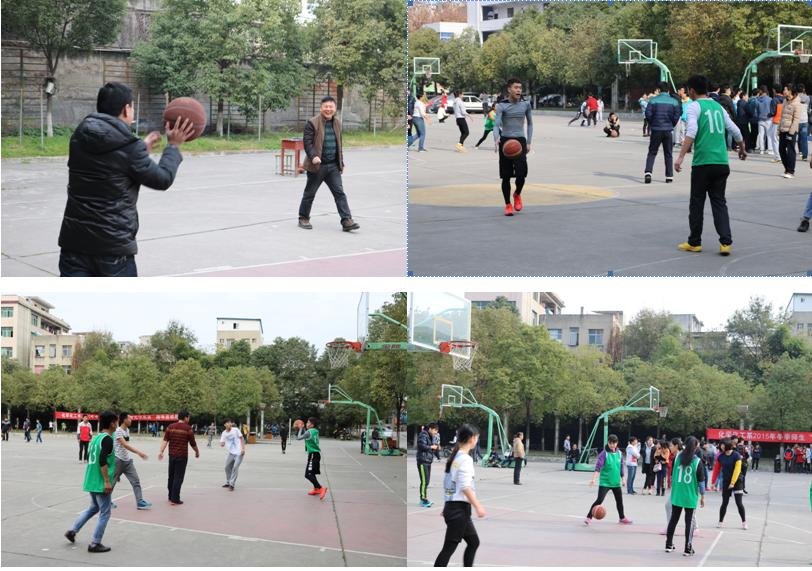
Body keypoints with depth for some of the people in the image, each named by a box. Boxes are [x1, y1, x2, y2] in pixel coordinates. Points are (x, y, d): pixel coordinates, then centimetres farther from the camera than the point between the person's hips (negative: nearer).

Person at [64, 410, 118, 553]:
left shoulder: (97, 438, 12)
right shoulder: (107, 439, -15)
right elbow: (102, 461, -24)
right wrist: (107, 481, -22)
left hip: (91, 481, 9)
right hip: (101, 484, -9)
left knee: (94, 508, 24)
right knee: (105, 513, 1)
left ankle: (72, 531, 21)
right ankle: (95, 544, 2)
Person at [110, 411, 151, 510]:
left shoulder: (127, 430, 10)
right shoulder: (118, 431, -17)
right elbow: (125, 445, -28)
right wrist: (139, 453, -34)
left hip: (128, 461, 8)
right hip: (118, 460, -8)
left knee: (136, 481, -3)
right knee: (112, 482, 6)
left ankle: (140, 502, -6)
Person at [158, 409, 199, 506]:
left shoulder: (170, 427, 5)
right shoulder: (188, 428, -6)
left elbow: (165, 440, -4)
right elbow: (193, 443, -1)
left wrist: (161, 451, -10)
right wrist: (197, 452, 16)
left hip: (172, 455, 5)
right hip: (182, 456, -5)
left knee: (171, 476, 16)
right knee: (178, 477, -3)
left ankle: (171, 497, 27)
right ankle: (175, 500, -5)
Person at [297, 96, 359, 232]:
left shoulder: (337, 123, 11)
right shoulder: (312, 123, -8)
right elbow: (307, 142, -13)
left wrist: (341, 163, 19)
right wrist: (313, 156, -29)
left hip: (333, 166, 5)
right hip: (317, 165, -5)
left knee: (339, 193, -2)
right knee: (309, 193, 6)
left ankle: (347, 221, -5)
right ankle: (303, 219, 22)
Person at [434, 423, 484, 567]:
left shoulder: (453, 457, 12)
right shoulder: (465, 459, -15)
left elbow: (446, 483, 16)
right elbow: (465, 486, -20)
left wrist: (447, 506, 22)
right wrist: (478, 506, -16)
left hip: (451, 506, 10)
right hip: (459, 508, -10)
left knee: (473, 542, 16)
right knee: (449, 548, -7)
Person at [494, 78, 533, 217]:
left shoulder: (525, 104, 6)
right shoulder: (502, 106, -3)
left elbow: (530, 123, 17)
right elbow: (496, 124, -12)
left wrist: (528, 142, 11)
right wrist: (496, 139, -31)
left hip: (520, 141, 1)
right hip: (505, 140, -1)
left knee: (521, 173, -12)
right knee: (506, 176, -1)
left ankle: (517, 194, 18)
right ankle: (508, 205, 11)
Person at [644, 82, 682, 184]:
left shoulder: (653, 100, -4)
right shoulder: (674, 102, 2)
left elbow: (648, 114, -7)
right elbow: (676, 116, 1)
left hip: (656, 130, -1)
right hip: (669, 130, 1)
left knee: (652, 152, 6)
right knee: (668, 154, 10)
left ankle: (648, 172, -13)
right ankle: (669, 176, 10)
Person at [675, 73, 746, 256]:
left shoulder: (694, 106, -2)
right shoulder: (718, 106, 15)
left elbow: (691, 131, -18)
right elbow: (735, 131, 20)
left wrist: (681, 156, -22)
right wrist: (742, 150, 38)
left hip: (702, 163, -5)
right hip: (722, 163, 5)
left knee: (696, 203, 7)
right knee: (719, 203, 7)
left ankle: (694, 242, 15)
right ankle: (725, 242, -5)